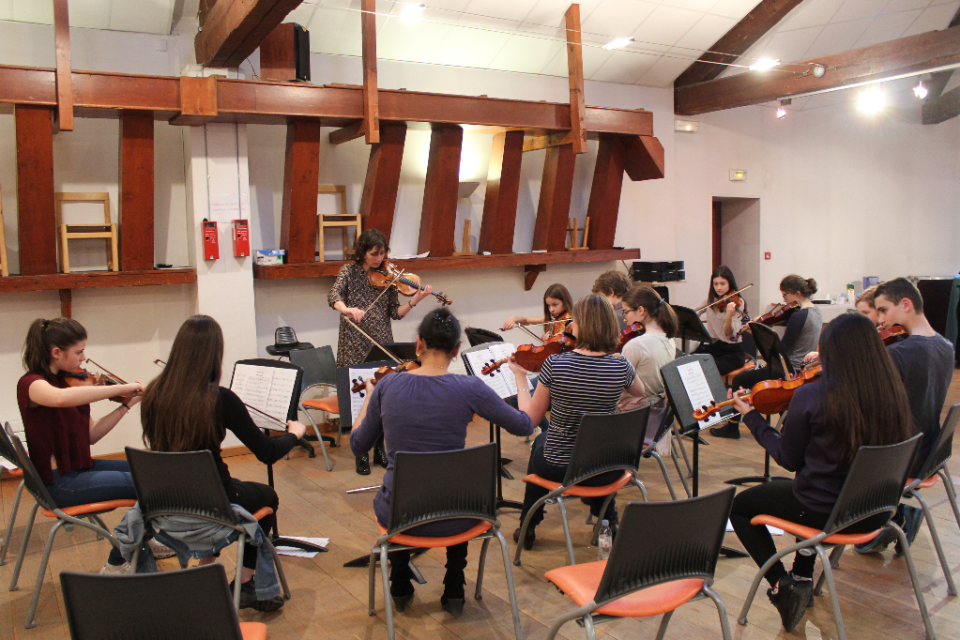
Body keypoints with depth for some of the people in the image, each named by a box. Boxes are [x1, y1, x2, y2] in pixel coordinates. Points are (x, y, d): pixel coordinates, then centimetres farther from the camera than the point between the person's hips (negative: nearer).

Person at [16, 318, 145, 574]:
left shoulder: (67, 381, 10)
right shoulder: (31, 384, -15)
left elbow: (91, 435, 8)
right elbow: (61, 399, -42)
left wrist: (125, 405, -2)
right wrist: (122, 387, -38)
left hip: (80, 469, 9)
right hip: (60, 483, -9)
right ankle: (117, 563, 3)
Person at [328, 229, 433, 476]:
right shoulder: (349, 271, 0)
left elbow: (395, 312, 2)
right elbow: (334, 295, -17)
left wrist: (415, 300, -15)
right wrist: (346, 309, -38)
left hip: (382, 345, 2)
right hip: (355, 347, -2)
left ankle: (379, 449, 23)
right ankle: (362, 454, 14)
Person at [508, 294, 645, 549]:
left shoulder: (555, 363, -19)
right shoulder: (621, 367, -12)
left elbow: (531, 418, -7)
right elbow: (640, 391, 13)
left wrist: (520, 378, 5)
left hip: (558, 468, -2)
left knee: (540, 441, 34)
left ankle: (528, 526, 41)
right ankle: (607, 520, 40)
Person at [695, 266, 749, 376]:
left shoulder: (738, 303, -6)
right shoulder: (710, 300, 9)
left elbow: (729, 334, -16)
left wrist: (729, 317, -36)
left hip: (732, 351, -5)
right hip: (712, 347, 5)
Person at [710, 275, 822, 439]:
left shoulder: (798, 316, -23)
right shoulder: (815, 311, 6)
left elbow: (782, 348, -23)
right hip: (806, 369, 10)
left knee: (740, 380, 1)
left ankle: (732, 427, 10)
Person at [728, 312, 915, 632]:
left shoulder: (810, 396, -22)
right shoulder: (893, 393, -9)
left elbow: (789, 459, -10)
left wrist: (751, 416, 1)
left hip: (823, 512, -5)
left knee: (739, 505, 18)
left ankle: (781, 584, 7)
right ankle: (803, 576, 36)